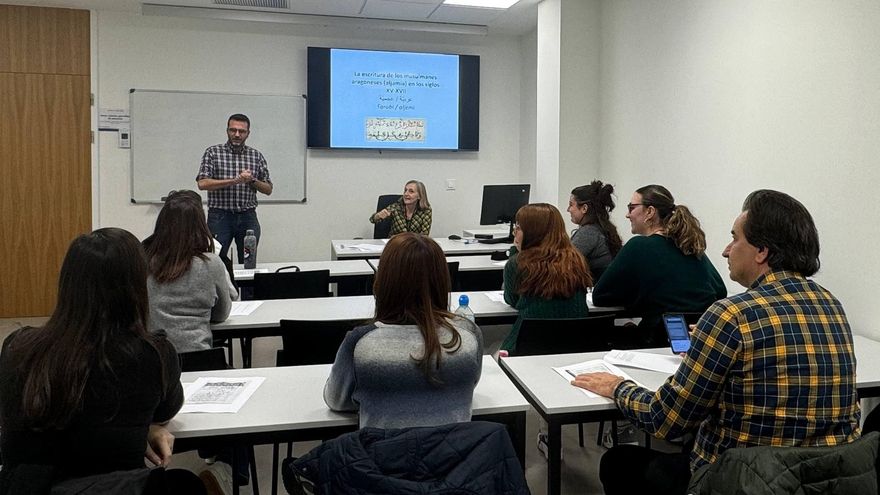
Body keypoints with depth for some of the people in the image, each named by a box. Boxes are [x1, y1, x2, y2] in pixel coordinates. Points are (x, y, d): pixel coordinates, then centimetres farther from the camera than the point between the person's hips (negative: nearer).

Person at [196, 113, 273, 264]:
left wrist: (252, 180, -9)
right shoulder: (213, 152, 2)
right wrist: (234, 180, -16)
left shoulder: (257, 156, 9)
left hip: (248, 217, 2)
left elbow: (268, 189, 10)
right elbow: (202, 183, -10)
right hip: (220, 217, -2)